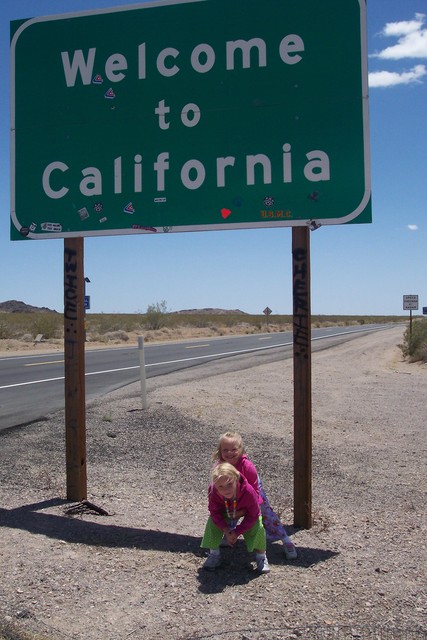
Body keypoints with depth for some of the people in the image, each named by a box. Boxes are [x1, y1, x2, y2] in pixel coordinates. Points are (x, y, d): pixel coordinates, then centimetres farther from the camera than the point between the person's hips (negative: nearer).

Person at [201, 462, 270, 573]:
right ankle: (214, 554, 6)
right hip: (225, 513, 2)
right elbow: (215, 512, -19)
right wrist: (226, 530, -28)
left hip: (246, 512, -2)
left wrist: (237, 532, -28)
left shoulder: (248, 491, -42)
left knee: (257, 527, -23)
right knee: (212, 524, -17)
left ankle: (261, 556, 2)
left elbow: (253, 515, -28)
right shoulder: (213, 492, -36)